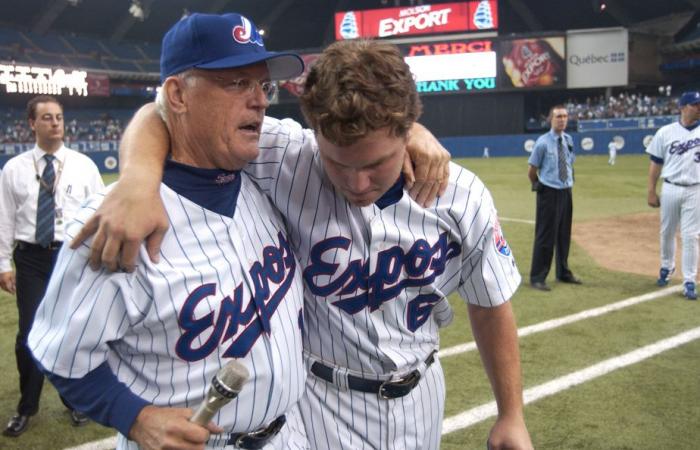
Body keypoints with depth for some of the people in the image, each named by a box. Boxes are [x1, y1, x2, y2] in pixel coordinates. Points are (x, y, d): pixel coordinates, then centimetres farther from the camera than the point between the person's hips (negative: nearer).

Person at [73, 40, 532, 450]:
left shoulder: (462, 196, -14)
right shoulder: (283, 158, -21)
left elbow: (491, 306, 0)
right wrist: (140, 182, -41)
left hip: (420, 396, 3)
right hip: (319, 397, -2)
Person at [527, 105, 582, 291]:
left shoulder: (569, 140, 6)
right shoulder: (543, 142, -11)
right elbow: (531, 171, -5)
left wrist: (568, 183, 13)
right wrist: (540, 187, 5)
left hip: (566, 192, 6)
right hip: (549, 193, -6)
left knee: (564, 235, 15)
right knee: (545, 236, -4)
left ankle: (563, 273, 29)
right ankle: (537, 277, 3)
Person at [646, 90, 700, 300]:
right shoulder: (665, 132, 1)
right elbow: (656, 163, 3)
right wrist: (651, 191, 0)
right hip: (670, 189, 1)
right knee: (667, 232, 13)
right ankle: (667, 267, 38)